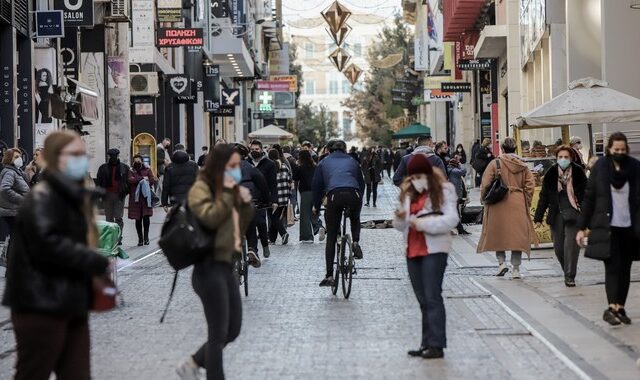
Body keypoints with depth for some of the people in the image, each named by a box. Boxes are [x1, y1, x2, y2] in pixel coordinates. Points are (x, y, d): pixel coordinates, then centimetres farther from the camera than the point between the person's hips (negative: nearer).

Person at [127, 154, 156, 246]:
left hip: (146, 196, -1)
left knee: (146, 216, -10)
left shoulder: (147, 170, 10)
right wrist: (142, 178, -12)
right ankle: (140, 238, 12)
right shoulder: (131, 171, 9)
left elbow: (153, 180, 1)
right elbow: (130, 180, -10)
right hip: (135, 198, 1)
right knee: (138, 219, 4)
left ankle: (146, 237, 0)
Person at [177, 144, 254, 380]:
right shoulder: (201, 188, -9)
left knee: (233, 329, 12)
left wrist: (246, 204, 2)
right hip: (210, 266, -9)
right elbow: (211, 218, -26)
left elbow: (242, 227, 18)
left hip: (226, 265, 9)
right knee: (219, 333, -3)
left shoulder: (230, 189, 16)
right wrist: (227, 193, -19)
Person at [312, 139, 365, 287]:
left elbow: (317, 185, 19)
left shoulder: (323, 163, 22)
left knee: (331, 238, 9)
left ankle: (329, 276, 5)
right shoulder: (352, 161, 27)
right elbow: (361, 182, 29)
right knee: (355, 219, 37)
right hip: (353, 196, 1)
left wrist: (316, 206, 30)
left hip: (334, 196, -1)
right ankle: (356, 243, 10)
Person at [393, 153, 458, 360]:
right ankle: (427, 343, 14)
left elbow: (451, 219, -15)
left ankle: (436, 345, -9)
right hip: (413, 251, 7)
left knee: (432, 297, -10)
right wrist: (400, 218, -5)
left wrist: (424, 223, -22)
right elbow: (402, 226, 18)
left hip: (434, 250, -7)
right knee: (423, 300, 10)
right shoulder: (409, 194, 15)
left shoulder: (443, 192, -4)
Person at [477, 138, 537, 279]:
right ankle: (516, 269, 4)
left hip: (499, 205, -2)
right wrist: (526, 202, 13)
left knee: (498, 234, 13)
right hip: (518, 206, 2)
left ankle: (501, 262, 3)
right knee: (517, 235, 5)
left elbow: (485, 184, -7)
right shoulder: (523, 166, 6)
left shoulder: (495, 163, -5)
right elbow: (530, 184, 4)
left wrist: (485, 199, 7)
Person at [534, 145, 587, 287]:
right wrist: (538, 218, 5)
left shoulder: (578, 173, -1)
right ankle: (568, 272, 27)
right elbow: (544, 197, 7)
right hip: (556, 215, 3)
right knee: (558, 247, 6)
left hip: (573, 215, -3)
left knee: (571, 246, -9)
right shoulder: (551, 174, 3)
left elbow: (586, 195, 2)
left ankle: (570, 276, -3)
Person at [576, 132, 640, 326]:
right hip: (607, 228, -2)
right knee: (612, 267, -11)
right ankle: (612, 308, -17)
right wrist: (581, 227, 0)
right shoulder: (600, 167, 0)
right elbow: (589, 198, 3)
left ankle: (620, 308, 14)